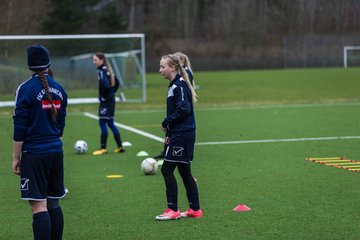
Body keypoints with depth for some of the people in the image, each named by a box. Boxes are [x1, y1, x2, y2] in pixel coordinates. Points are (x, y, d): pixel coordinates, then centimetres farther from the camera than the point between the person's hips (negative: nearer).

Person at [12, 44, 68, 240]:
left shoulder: (26, 88, -10)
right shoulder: (59, 89, 8)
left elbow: (20, 127, -10)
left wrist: (16, 158, -5)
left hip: (34, 154, -6)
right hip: (56, 152, 6)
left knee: (39, 206, -8)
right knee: (53, 204, 14)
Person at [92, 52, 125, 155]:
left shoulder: (102, 71, -15)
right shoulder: (107, 69, 13)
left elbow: (105, 85, -27)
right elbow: (116, 82, 22)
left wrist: (104, 96, -16)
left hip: (106, 100, -10)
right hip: (110, 99, 10)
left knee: (102, 123, -7)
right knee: (110, 123, 14)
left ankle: (103, 148, -6)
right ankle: (120, 147, 16)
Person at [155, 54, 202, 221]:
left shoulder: (180, 85, -14)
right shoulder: (174, 85, 16)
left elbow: (183, 109, -23)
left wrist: (166, 122, -13)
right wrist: (170, 133, 15)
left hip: (183, 135, -10)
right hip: (179, 134, 10)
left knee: (167, 169, -7)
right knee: (184, 172, 12)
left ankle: (173, 210, -4)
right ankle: (194, 210, 17)